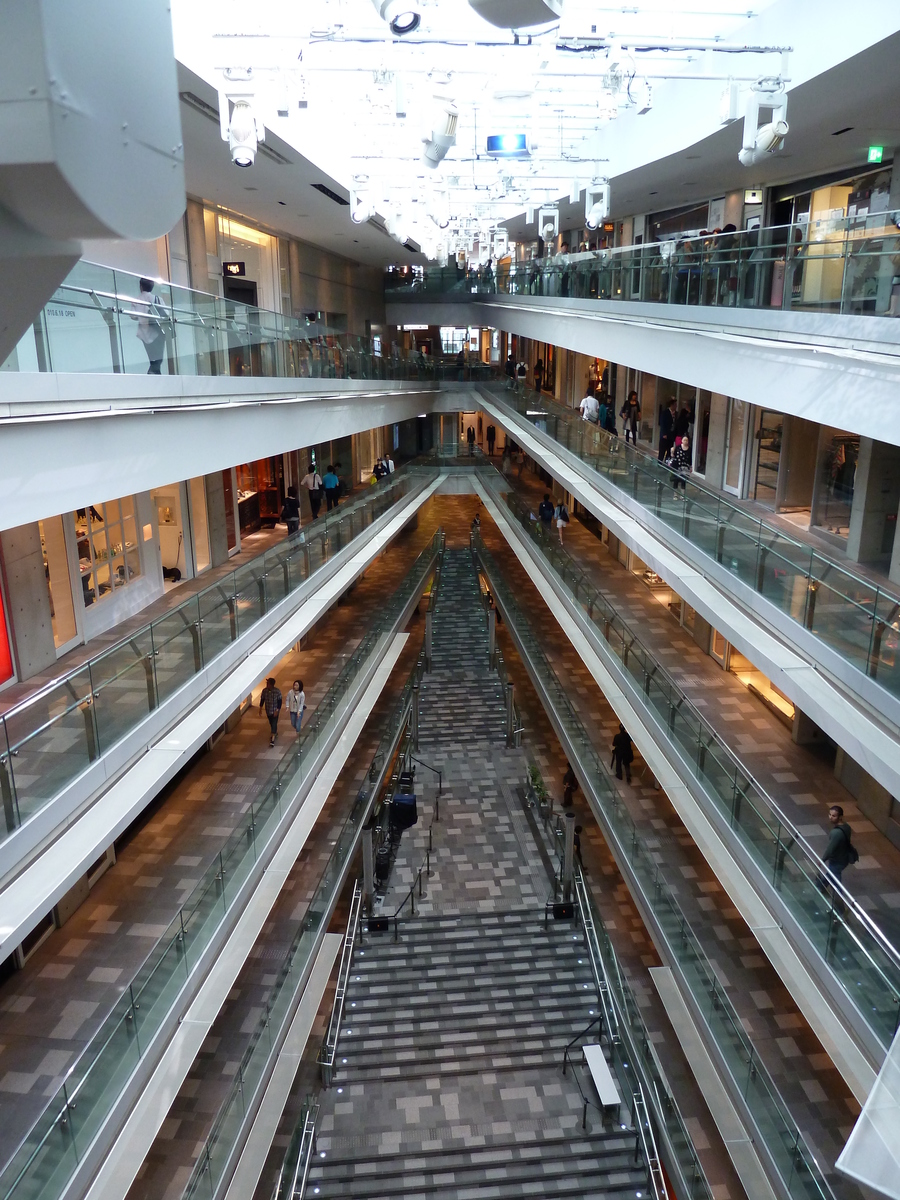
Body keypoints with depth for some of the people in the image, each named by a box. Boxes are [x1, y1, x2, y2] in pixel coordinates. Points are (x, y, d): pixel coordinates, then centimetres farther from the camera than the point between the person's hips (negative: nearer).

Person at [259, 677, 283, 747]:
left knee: (274, 724, -7)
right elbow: (262, 699, 5)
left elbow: (279, 701, -14)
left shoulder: (277, 691, -20)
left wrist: (277, 710, -18)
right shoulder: (264, 691, -9)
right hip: (268, 710, 5)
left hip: (275, 711, -5)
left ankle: (273, 739, -7)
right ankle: (275, 733, 45)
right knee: (271, 723, 21)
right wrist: (260, 708, 6)